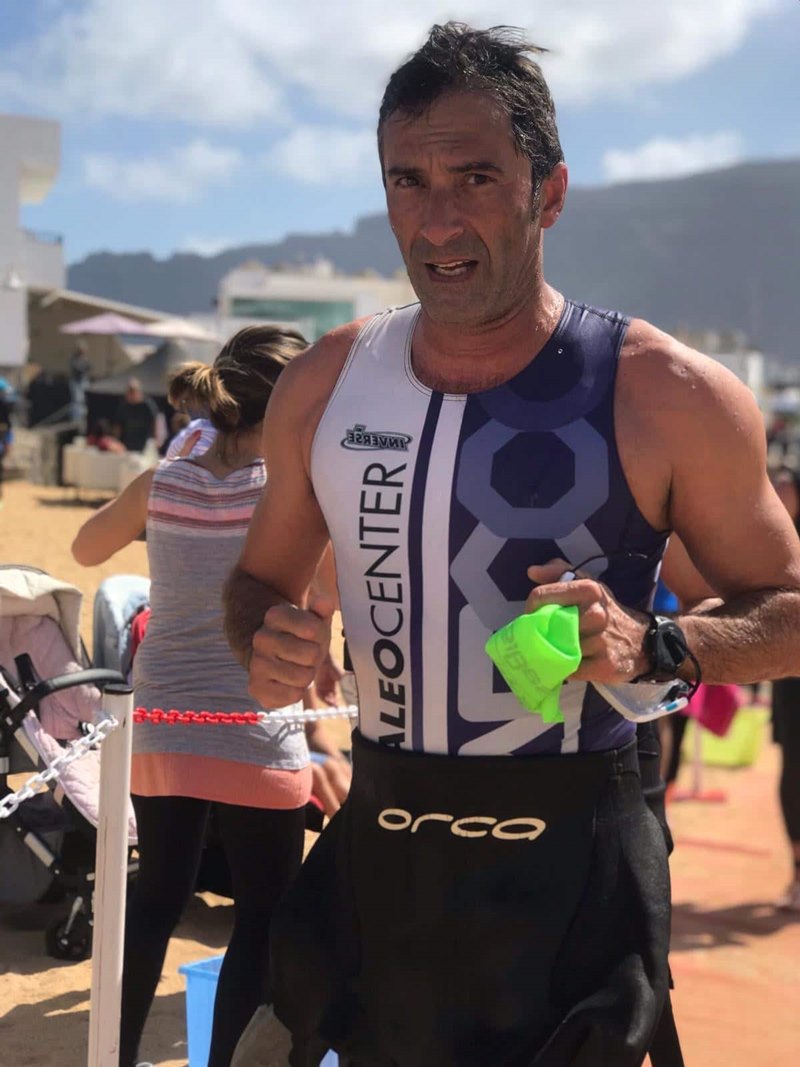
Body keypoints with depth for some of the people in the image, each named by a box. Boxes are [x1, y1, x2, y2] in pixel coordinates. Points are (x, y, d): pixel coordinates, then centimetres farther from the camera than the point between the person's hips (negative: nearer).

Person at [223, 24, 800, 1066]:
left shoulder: (667, 395, -10)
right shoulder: (323, 385, 2)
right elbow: (262, 576, 15)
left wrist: (653, 646, -21)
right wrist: (268, 643, -8)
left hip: (573, 870, -3)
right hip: (379, 853, 4)